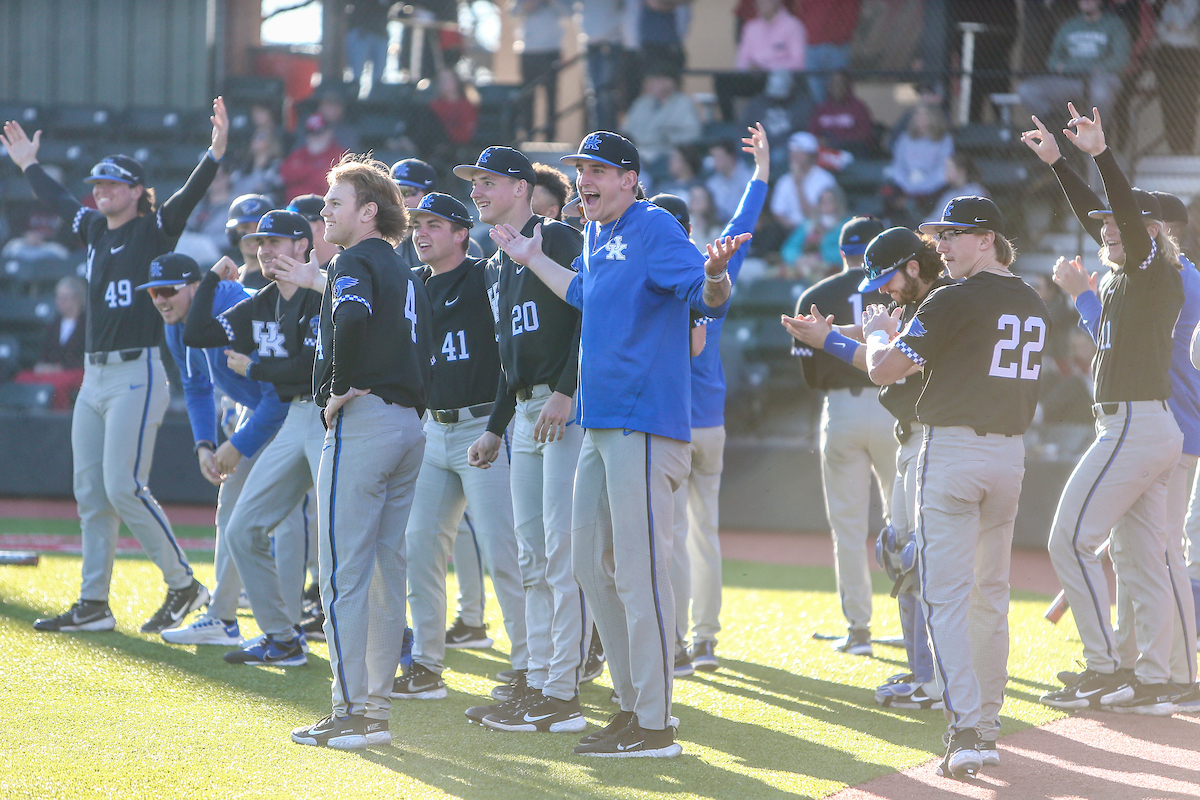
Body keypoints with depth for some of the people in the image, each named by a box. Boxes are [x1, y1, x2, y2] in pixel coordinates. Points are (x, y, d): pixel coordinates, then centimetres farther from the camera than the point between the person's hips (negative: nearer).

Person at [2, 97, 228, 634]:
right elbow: (58, 201, 31)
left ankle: (183, 585, -2)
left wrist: (216, 153, -35)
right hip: (94, 377, 8)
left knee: (123, 486, -14)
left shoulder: (154, 231, -5)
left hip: (137, 374, -8)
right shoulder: (94, 229, 14)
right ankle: (93, 605, 12)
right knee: (90, 492, 7)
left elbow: (188, 197, -20)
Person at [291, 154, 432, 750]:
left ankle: (350, 712, -9)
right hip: (409, 425, 9)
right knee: (386, 571, 12)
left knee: (343, 572, -7)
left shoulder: (354, 262, -8)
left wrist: (341, 388, -18)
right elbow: (422, 348, 18)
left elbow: (353, 319, -28)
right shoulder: (405, 275, 20)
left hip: (361, 421, -9)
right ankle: (377, 705, 14)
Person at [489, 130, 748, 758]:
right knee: (591, 564, 15)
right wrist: (530, 259, 40)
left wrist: (714, 276, -45)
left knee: (638, 570, -10)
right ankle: (634, 704, 24)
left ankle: (655, 726, -8)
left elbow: (709, 299, -23)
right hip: (600, 423, 10)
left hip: (644, 425, -10)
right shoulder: (597, 236, 16)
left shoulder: (655, 229, -11)